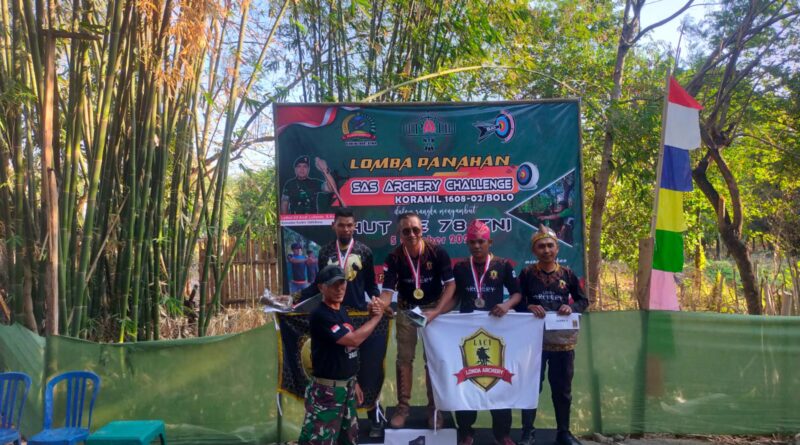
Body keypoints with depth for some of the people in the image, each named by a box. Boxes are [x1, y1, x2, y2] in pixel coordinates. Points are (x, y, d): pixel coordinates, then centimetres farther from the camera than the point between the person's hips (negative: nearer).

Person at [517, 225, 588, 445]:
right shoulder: (527, 274, -2)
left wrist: (571, 307, -12)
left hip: (563, 340, 2)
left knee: (562, 387, 11)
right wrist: (529, 307, -22)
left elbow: (584, 301, 8)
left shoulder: (567, 274, 3)